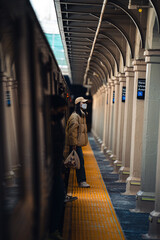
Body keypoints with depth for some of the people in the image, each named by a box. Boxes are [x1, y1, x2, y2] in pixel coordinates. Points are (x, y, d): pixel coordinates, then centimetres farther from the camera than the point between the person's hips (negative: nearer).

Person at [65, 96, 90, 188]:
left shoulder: (82, 115, 16)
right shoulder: (75, 116, -16)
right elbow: (72, 131, -20)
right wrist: (74, 144, -20)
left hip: (79, 143, 10)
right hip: (75, 144, -10)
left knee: (80, 161, 13)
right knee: (80, 161, -7)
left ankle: (81, 181, 21)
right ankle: (82, 181, -1)